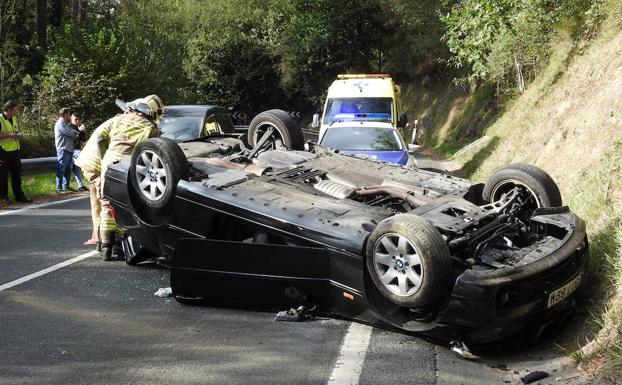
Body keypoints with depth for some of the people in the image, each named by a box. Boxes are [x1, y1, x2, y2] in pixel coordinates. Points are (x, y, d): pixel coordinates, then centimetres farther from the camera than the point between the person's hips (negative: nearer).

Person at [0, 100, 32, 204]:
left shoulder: (14, 118, 12)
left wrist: (18, 135, 4)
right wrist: (9, 135, -21)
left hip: (15, 151, 7)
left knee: (17, 174, 10)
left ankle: (19, 195, 17)